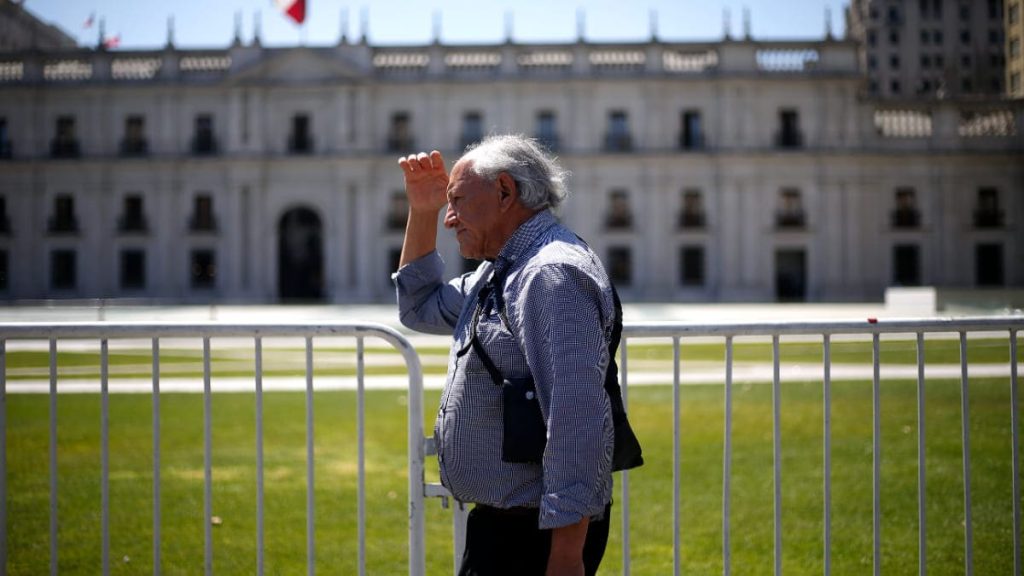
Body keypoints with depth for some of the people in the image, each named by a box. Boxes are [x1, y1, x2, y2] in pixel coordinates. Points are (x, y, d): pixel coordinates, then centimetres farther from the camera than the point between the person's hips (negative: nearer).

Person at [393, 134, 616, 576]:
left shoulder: (553, 274, -20)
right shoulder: (500, 271, 13)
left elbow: (577, 420, -27)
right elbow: (419, 308, 29)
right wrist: (422, 211, 15)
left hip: (537, 534, -10)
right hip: (496, 522, 10)